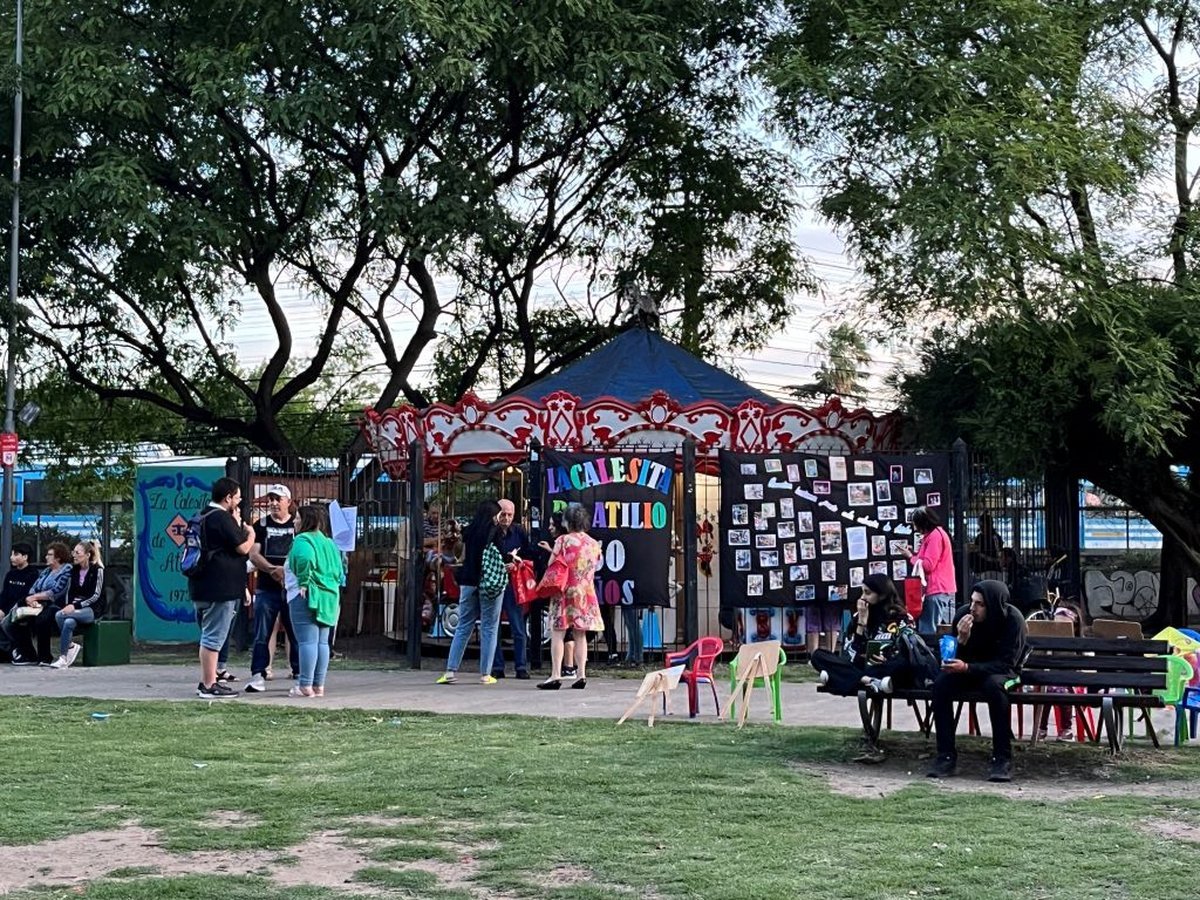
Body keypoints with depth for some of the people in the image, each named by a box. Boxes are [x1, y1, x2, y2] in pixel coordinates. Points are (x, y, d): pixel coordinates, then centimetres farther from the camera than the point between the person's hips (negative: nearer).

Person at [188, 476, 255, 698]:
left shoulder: (203, 517, 16)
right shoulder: (222, 518, -15)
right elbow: (243, 548, -14)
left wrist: (237, 524, 15)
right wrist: (250, 532, 5)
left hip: (202, 586, 10)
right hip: (220, 588, -10)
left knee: (209, 636, 17)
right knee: (214, 637, -7)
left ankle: (207, 681, 22)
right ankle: (209, 686, -5)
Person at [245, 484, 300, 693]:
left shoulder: (298, 525, 7)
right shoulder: (261, 525, 9)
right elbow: (253, 554, 0)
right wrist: (273, 570, -17)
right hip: (266, 589, 1)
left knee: (297, 634, 3)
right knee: (262, 635, -1)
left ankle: (299, 674, 10)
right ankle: (258, 675, 0)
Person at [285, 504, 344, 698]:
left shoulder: (303, 540, -9)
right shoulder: (328, 542, 18)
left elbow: (305, 559, -29)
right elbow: (339, 569, 16)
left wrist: (304, 583, -20)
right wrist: (334, 585, 16)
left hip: (306, 597, -9)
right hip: (329, 598, 9)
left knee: (307, 641, -8)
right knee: (322, 642, 9)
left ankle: (305, 685, -9)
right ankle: (319, 685, 12)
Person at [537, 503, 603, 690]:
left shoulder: (563, 540, -8)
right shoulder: (594, 544, 7)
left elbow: (551, 565, -7)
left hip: (565, 592, -5)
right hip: (586, 594, 5)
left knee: (557, 633, -2)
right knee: (581, 635, 9)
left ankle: (556, 675, -8)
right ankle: (581, 675, 5)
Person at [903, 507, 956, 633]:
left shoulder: (935, 535, -14)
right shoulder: (936, 533, 18)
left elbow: (928, 565, -18)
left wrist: (911, 556, -4)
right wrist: (915, 554, 8)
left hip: (937, 591, -11)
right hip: (941, 589, 11)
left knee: (928, 631, -11)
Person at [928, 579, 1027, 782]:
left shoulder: (1013, 619, -23)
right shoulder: (963, 615, -15)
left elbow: (1006, 664, -24)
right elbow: (956, 658, -8)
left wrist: (967, 668, -35)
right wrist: (962, 640, -31)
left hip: (1001, 672, -3)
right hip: (970, 670, 3)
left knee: (995, 685, -37)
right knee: (941, 684, -25)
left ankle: (1002, 759, -29)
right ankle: (946, 757, -21)